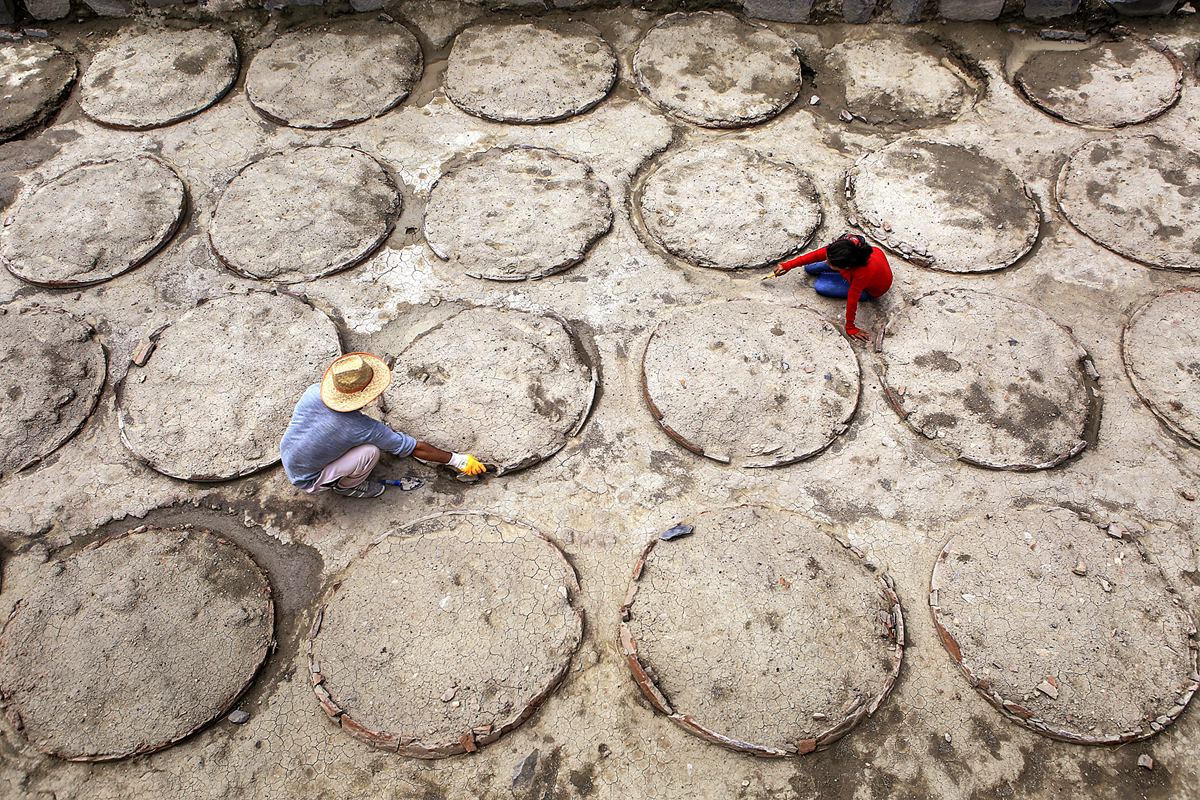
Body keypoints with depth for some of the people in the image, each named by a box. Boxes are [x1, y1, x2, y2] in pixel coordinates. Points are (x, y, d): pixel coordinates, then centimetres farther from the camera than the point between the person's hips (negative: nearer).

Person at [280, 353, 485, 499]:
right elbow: (416, 449, -21)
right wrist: (457, 460, -11)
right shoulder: (363, 429, -31)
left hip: (287, 455, 6)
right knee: (370, 451, -23)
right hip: (308, 480, -6)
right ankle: (346, 486, 7)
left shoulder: (313, 392, -19)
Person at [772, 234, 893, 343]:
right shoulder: (846, 245, -33)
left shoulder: (863, 272, -47)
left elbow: (852, 298, -34)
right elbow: (817, 255, -17)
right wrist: (789, 265, -11)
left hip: (869, 290, -5)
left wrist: (850, 328, -18)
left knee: (821, 287, -16)